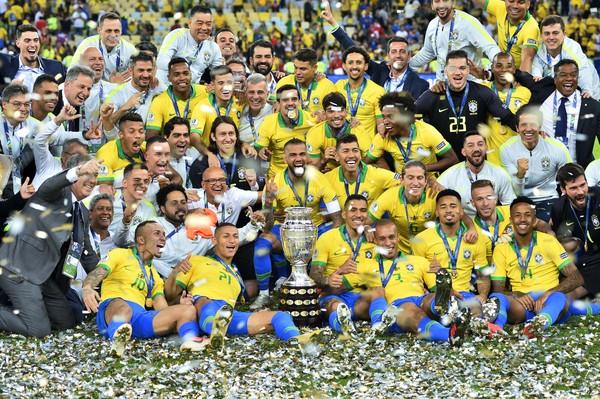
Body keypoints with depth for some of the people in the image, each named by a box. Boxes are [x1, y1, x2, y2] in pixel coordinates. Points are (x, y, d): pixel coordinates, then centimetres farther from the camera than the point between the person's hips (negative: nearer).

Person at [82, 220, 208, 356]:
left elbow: (162, 309, 21)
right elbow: (96, 274, -1)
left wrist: (180, 305, -1)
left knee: (188, 309, -14)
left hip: (140, 316, 5)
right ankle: (118, 340, -71)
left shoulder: (155, 276, 32)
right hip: (112, 307, -5)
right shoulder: (120, 254, 16)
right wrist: (87, 288, -25)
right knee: (124, 307, -41)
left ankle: (189, 340, -47)